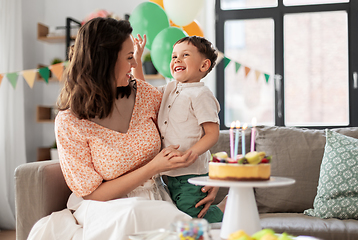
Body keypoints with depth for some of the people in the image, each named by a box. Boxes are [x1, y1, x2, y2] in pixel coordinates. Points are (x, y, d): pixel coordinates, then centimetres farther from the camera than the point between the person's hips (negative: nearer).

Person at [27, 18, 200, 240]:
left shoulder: (144, 93, -1)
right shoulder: (69, 124, -13)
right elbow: (93, 194, -10)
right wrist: (153, 167, -18)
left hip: (155, 201, 2)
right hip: (103, 209, -2)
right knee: (133, 217, -37)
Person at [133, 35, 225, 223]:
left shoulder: (201, 95, -12)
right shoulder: (170, 89, 11)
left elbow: (212, 134, -16)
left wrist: (186, 156, -26)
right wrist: (137, 59, 16)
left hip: (192, 174, -8)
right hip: (173, 175, 8)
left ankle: (229, 206, 14)